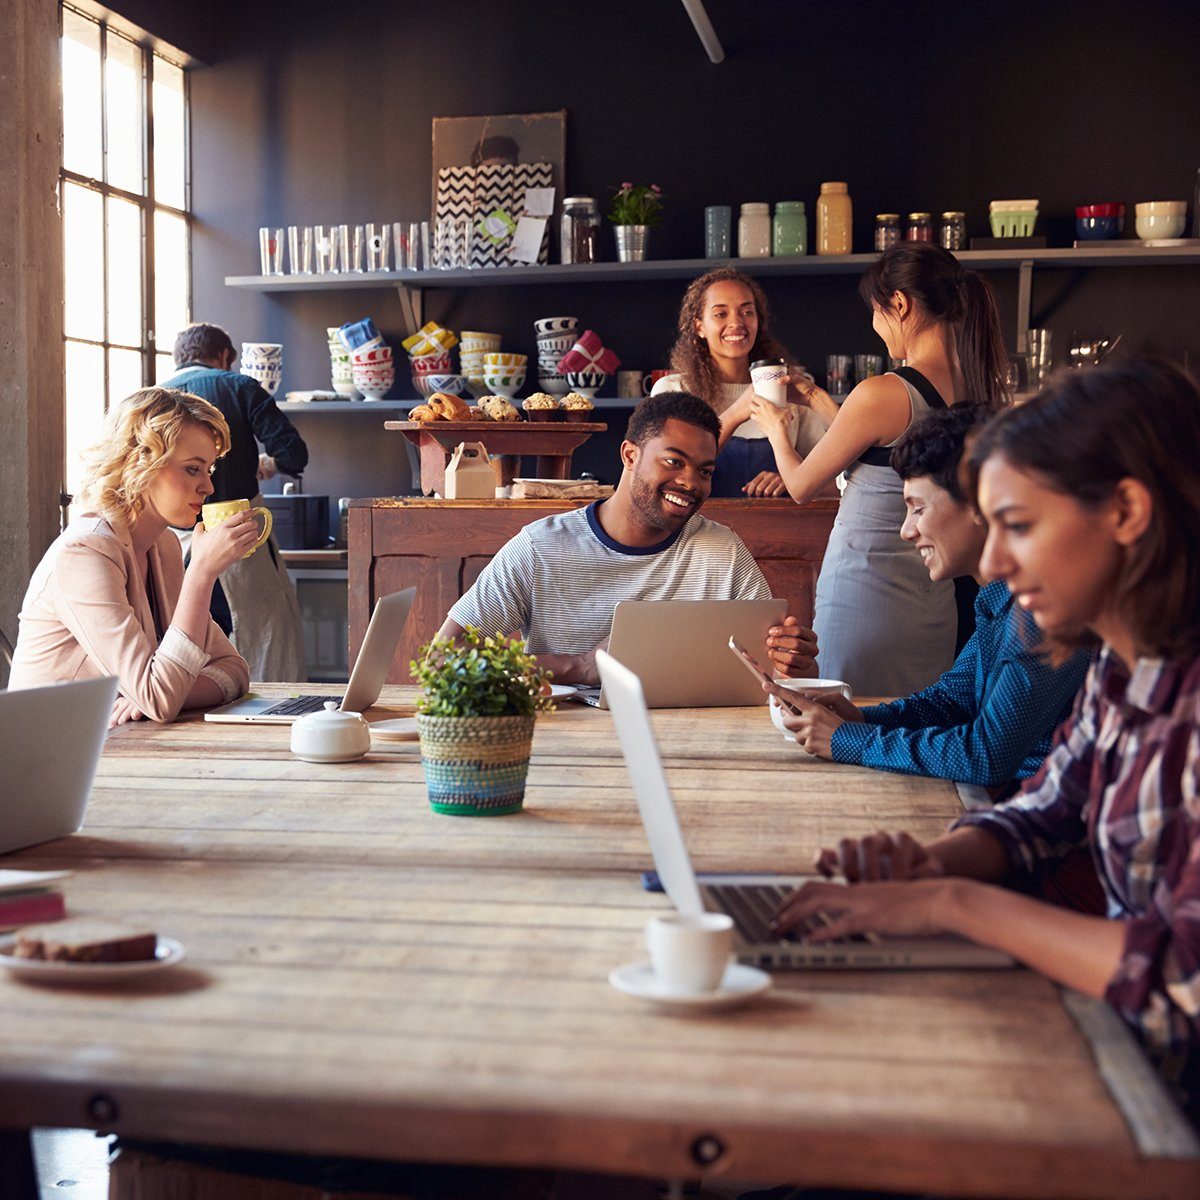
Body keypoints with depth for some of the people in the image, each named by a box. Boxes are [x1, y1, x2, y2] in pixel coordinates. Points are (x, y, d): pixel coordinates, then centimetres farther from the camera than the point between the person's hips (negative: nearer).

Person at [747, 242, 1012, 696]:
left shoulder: (882, 394, -18)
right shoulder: (982, 392, 2)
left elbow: (801, 486, -4)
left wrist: (776, 428, 16)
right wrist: (822, 403, 28)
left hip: (864, 603, -7)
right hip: (935, 603, 7)